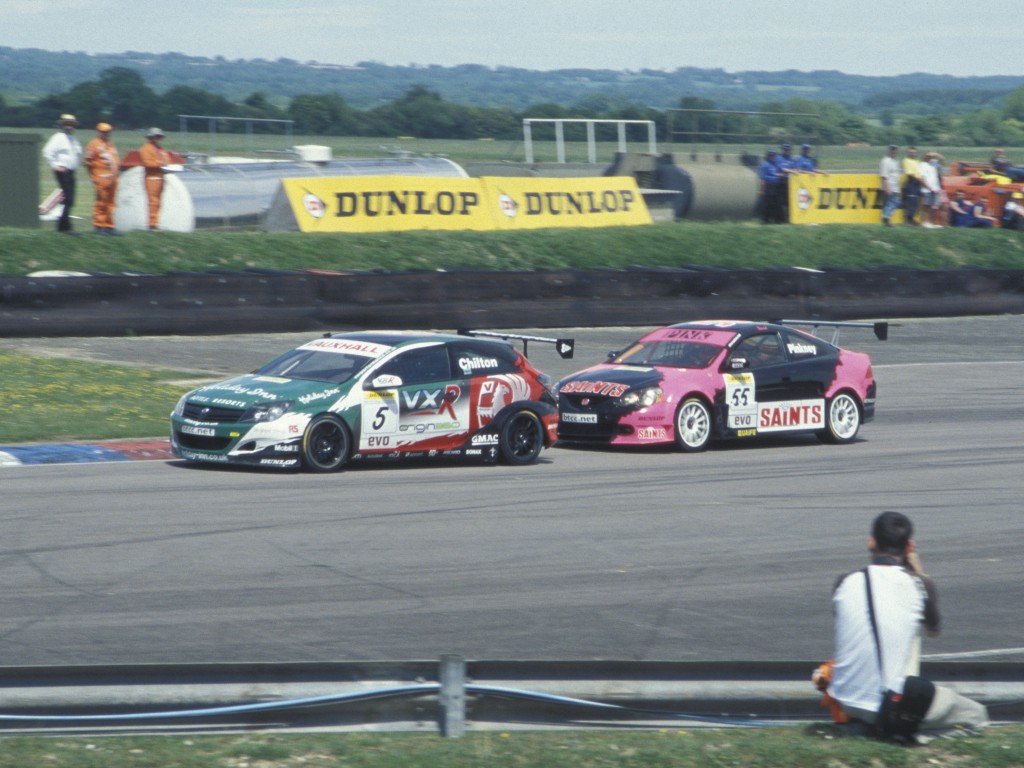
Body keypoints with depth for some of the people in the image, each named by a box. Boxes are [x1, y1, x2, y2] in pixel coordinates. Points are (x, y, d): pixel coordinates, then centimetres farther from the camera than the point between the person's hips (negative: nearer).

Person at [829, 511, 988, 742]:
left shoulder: (845, 584, -3)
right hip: (894, 704, -4)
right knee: (975, 715, 16)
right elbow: (934, 629, 12)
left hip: (847, 703, 4)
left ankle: (866, 723, 13)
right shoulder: (919, 585, -9)